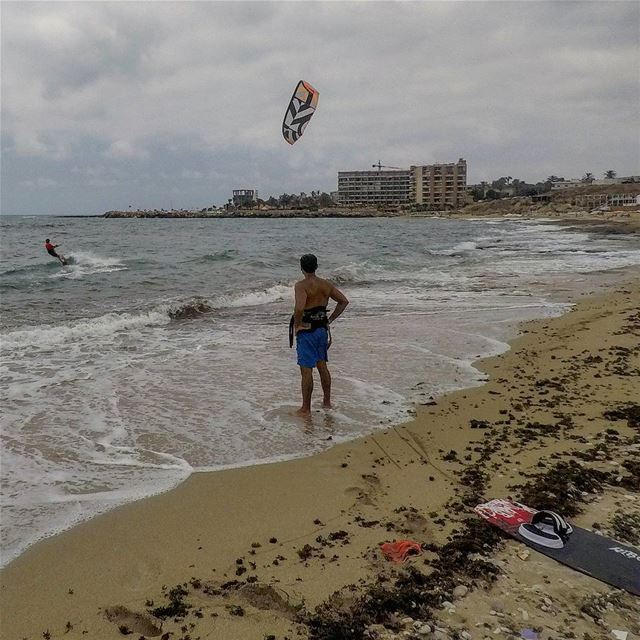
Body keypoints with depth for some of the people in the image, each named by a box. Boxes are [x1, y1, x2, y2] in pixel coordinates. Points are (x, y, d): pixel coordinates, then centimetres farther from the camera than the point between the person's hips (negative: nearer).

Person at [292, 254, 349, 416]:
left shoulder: (301, 285, -17)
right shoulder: (326, 284, 4)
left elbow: (299, 307, -33)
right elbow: (344, 301, 6)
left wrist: (296, 325, -16)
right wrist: (330, 320, 9)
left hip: (306, 331, -7)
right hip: (322, 329, 7)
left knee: (306, 370, 1)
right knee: (322, 367, 19)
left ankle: (306, 409, 9)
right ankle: (327, 402, 30)